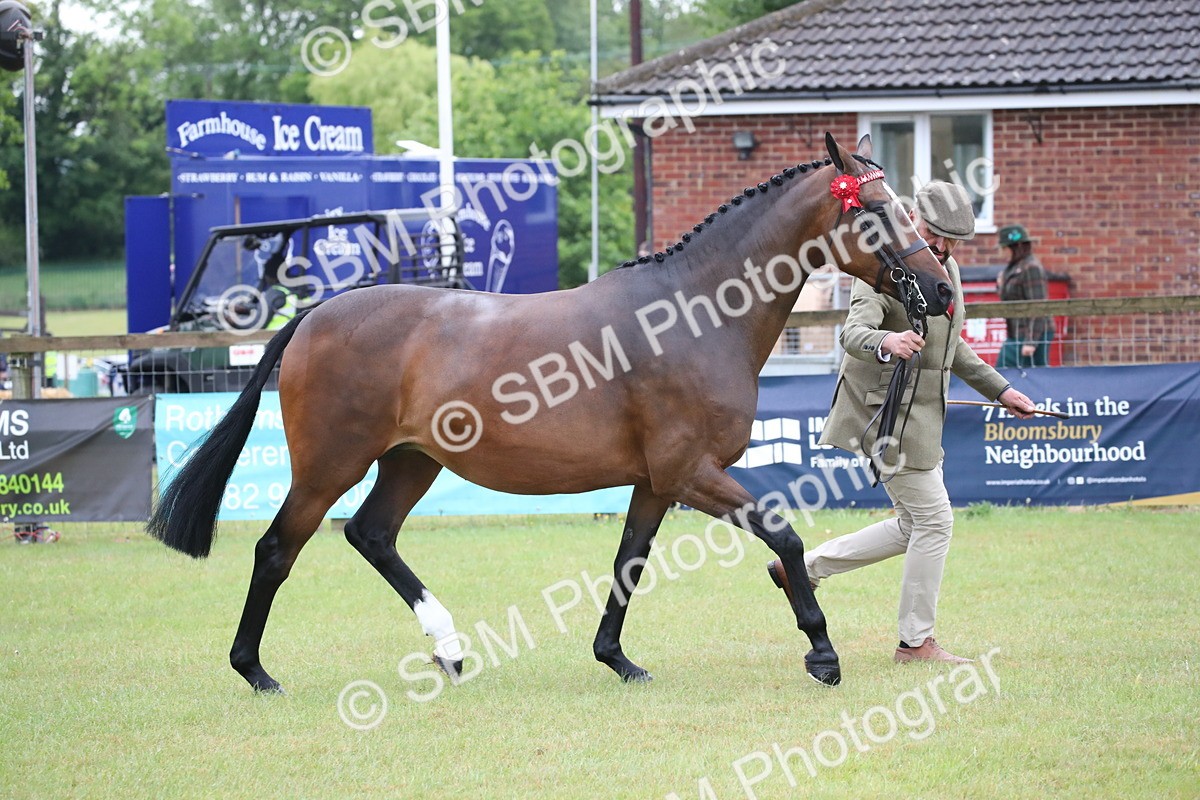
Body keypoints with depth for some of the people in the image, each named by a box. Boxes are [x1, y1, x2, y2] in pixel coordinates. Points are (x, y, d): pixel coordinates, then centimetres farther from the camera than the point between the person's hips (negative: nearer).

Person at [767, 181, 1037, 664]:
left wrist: (999, 390, 23)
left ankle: (803, 567, 18)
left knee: (914, 525, 14)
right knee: (934, 520, -6)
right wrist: (885, 342, -55)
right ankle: (915, 642, 4)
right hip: (887, 411, -10)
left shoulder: (945, 269, 12)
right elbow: (853, 333, -33)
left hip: (922, 415, 10)